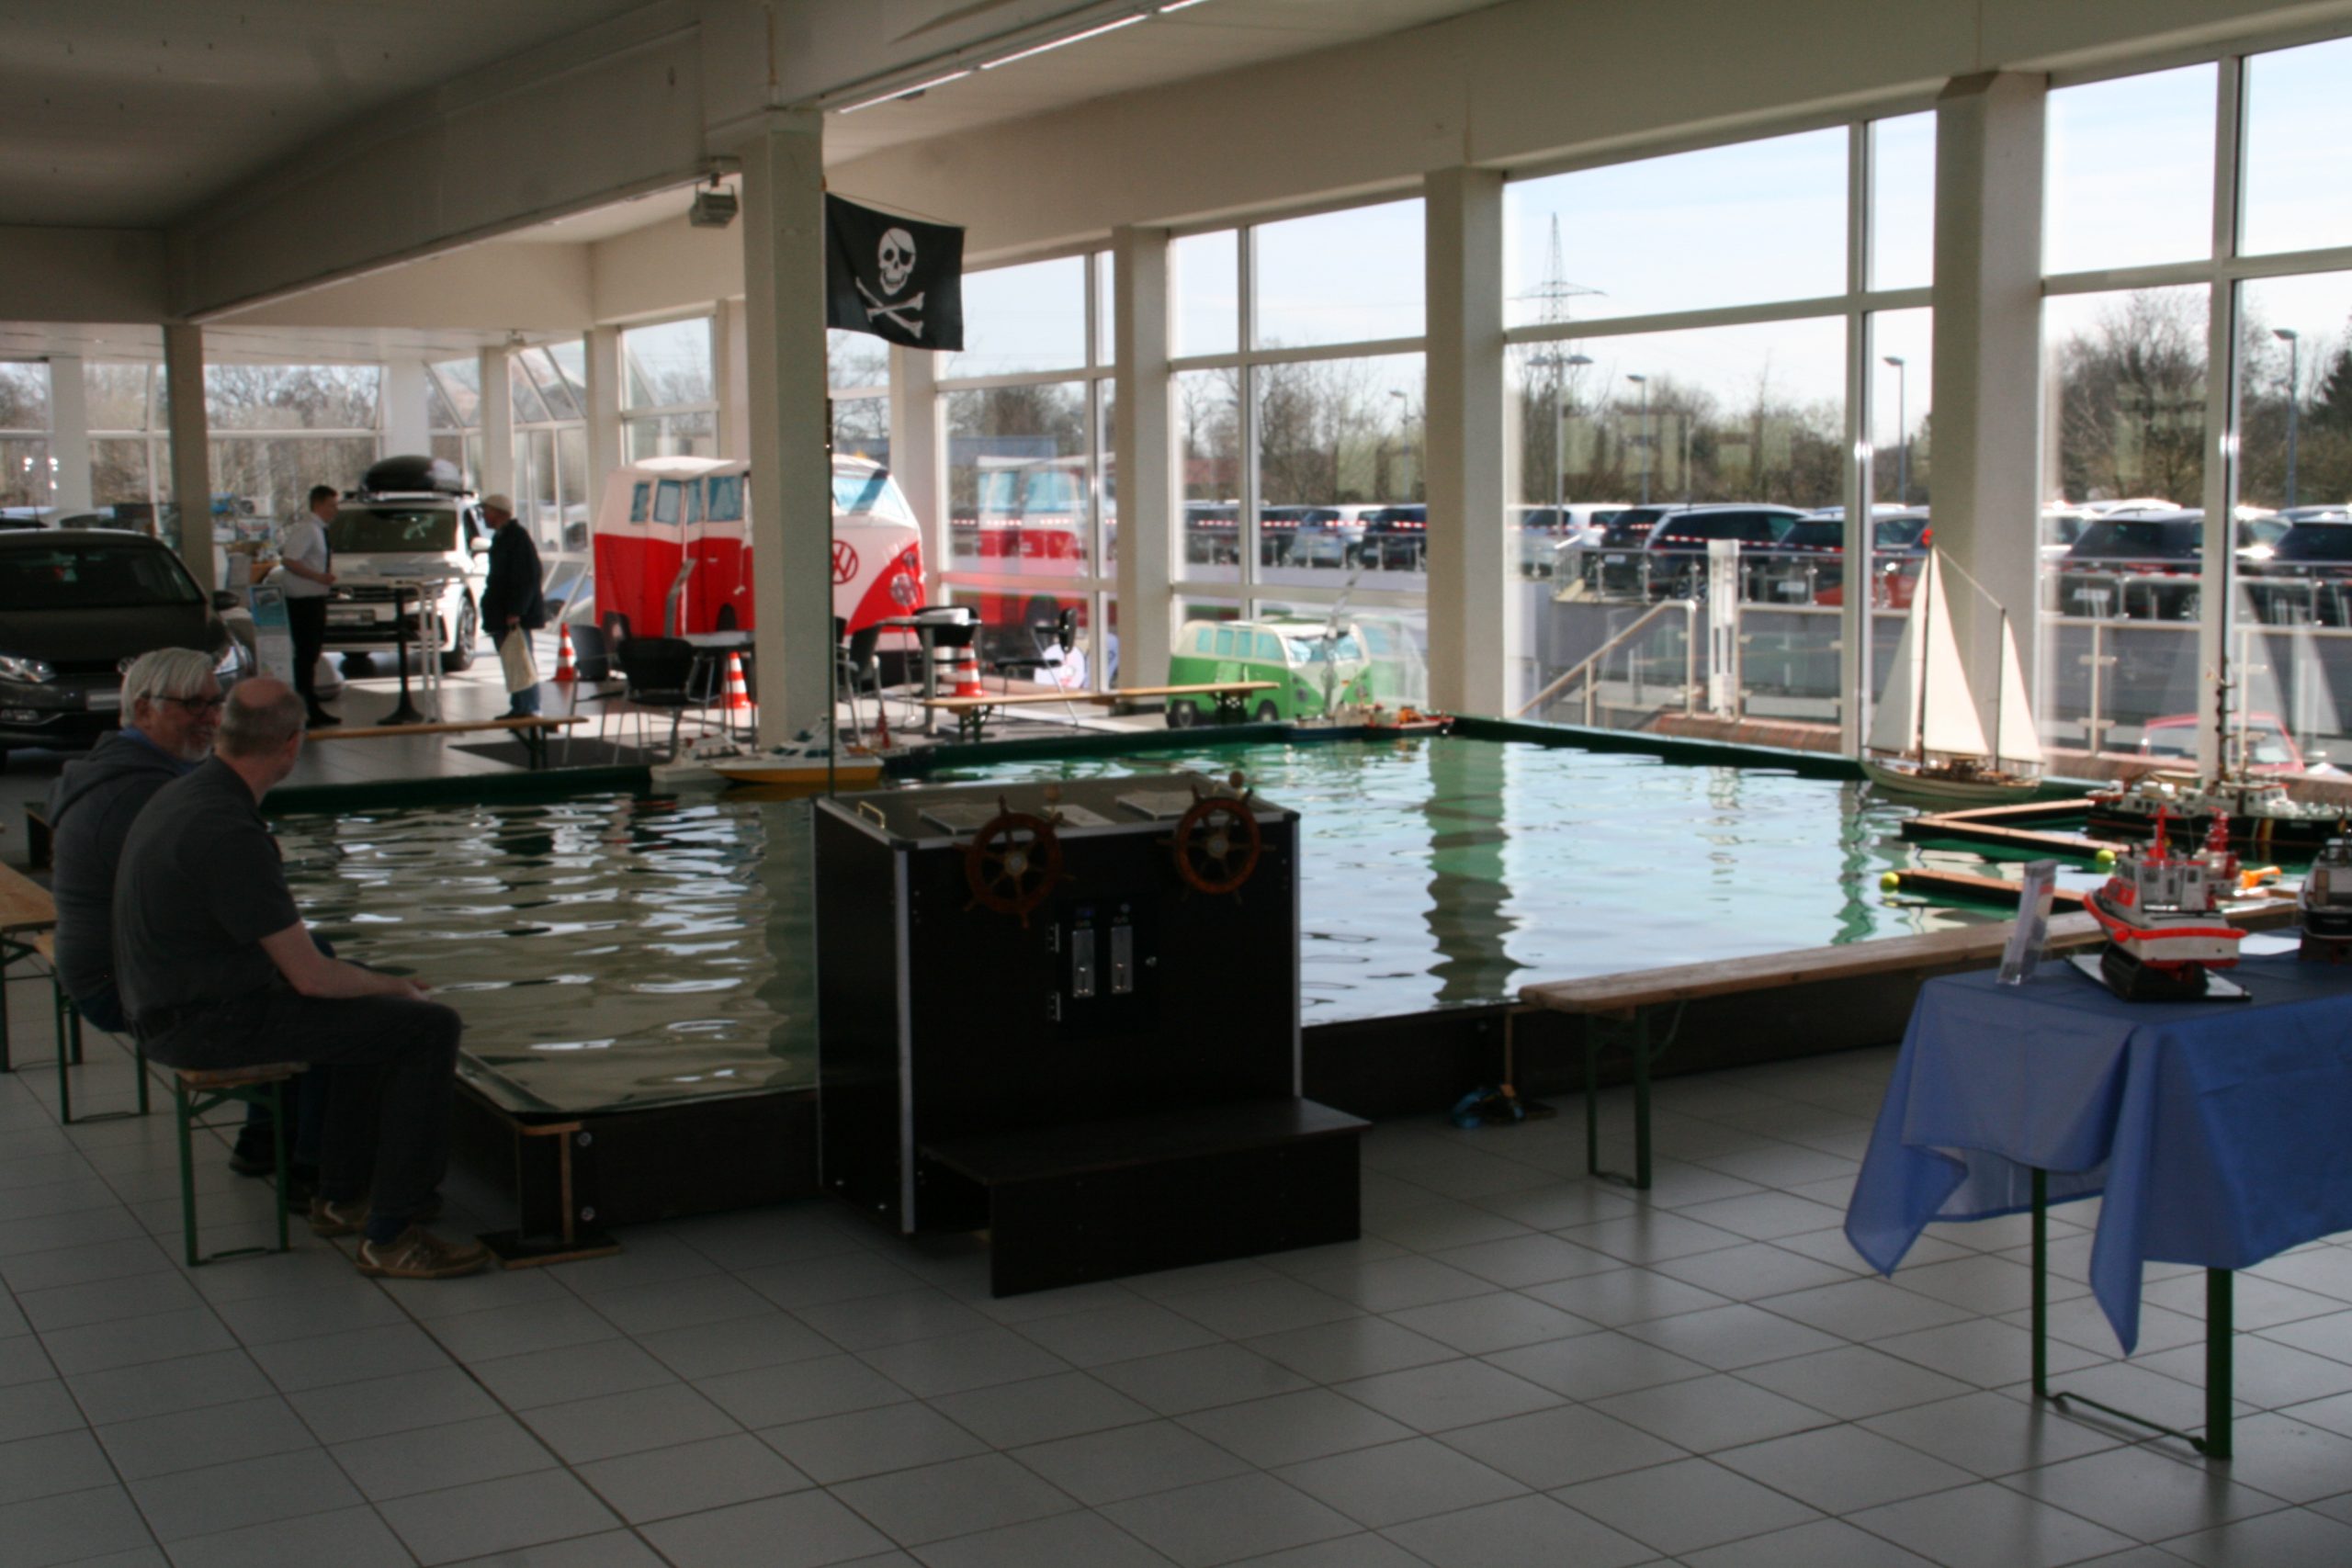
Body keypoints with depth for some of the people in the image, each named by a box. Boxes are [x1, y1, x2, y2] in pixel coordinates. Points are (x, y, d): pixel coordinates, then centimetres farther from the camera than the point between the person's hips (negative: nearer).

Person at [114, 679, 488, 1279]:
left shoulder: (180, 796, 6)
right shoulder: (229, 835, -25)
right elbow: (310, 976, -22)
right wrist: (395, 987, -2)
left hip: (176, 1002, 10)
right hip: (212, 1022, -10)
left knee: (379, 1003, 25)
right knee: (428, 1024, -11)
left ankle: (343, 1195, 28)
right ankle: (390, 1235, -7)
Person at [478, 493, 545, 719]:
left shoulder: (517, 537, -13)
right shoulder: (502, 537, 18)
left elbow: (528, 578, -19)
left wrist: (515, 612, -23)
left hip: (514, 615, -10)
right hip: (502, 615, 10)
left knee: (521, 663, -9)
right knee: (512, 664, 11)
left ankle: (529, 709, -9)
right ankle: (518, 708, 15)